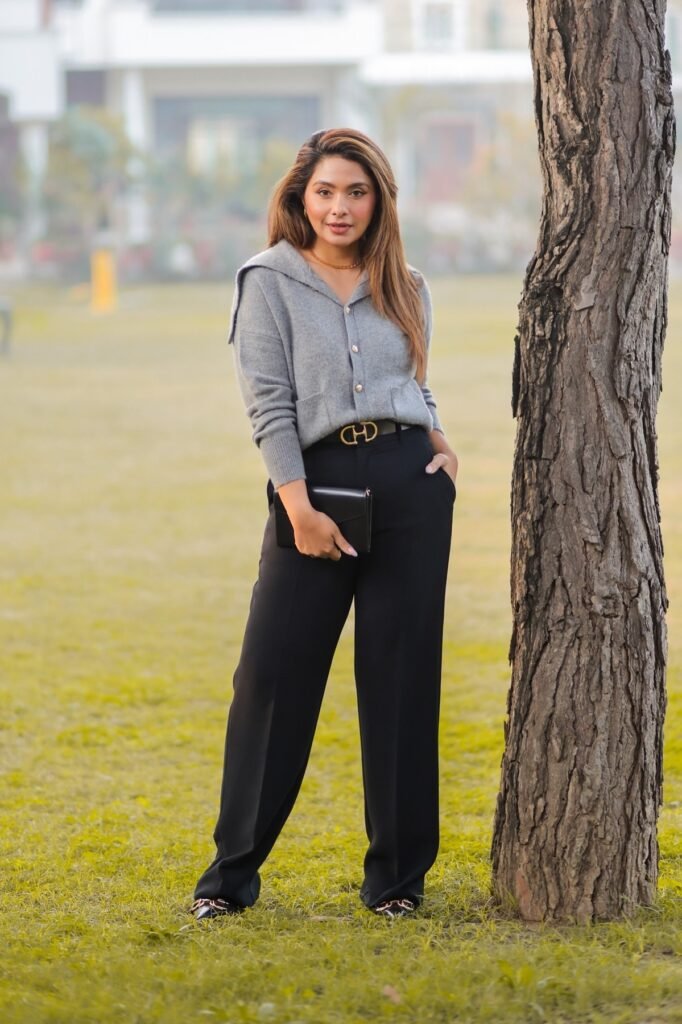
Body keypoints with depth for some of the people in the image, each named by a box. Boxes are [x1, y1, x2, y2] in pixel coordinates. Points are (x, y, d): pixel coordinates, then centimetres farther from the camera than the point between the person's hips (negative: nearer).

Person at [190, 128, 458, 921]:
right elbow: (267, 402, -6)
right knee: (274, 670, -6)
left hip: (410, 481, 3)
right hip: (316, 482, -3)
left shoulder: (404, 289, 12)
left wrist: (440, 442, 1)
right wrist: (298, 507, -14)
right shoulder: (269, 283, 1)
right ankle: (234, 869, 4)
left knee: (402, 674, 3)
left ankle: (397, 872, 11)